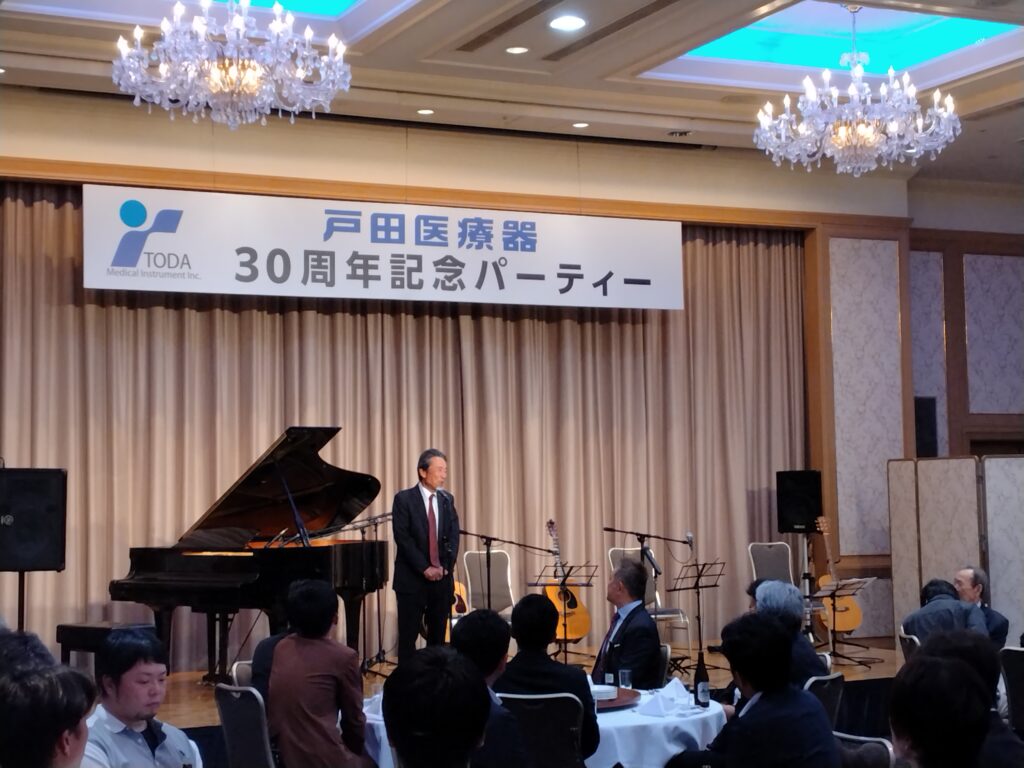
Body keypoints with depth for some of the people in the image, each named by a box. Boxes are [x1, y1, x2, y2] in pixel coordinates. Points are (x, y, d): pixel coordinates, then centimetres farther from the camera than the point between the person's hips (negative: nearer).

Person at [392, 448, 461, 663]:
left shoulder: (447, 499, 10)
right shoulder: (404, 499, -5)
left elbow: (453, 537, 7)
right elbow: (403, 538, -11)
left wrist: (445, 566, -8)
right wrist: (425, 568, -15)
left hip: (442, 578, 4)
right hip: (412, 580, -4)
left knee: (438, 635, 7)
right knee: (408, 635, 0)